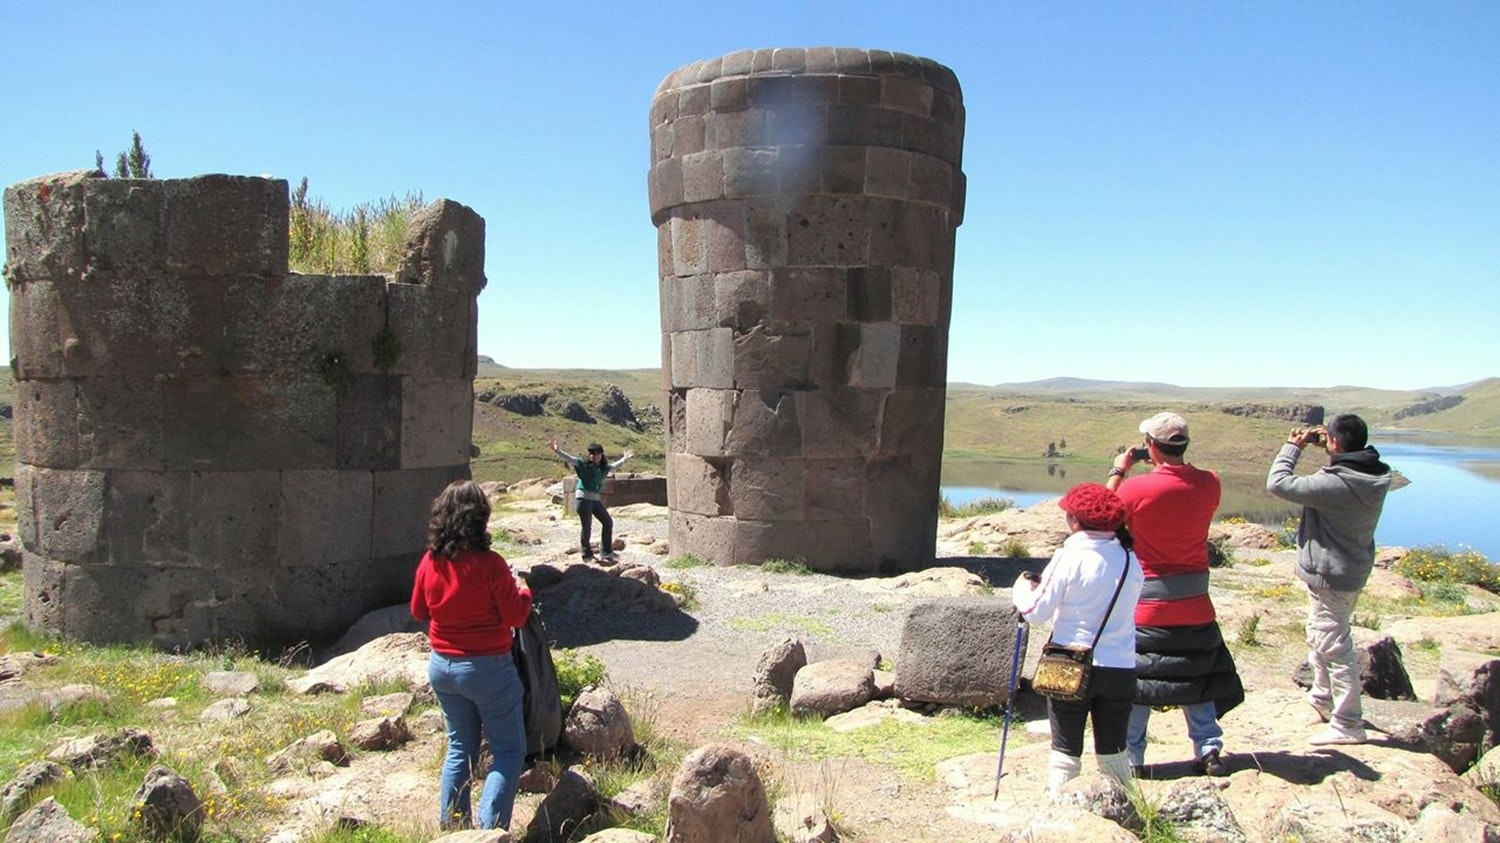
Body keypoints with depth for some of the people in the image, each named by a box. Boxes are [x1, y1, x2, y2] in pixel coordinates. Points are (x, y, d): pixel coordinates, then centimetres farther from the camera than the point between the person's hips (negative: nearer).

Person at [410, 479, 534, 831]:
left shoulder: (429, 562, -4)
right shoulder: (489, 564, -20)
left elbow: (418, 611, 10)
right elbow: (516, 617, -14)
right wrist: (524, 592, 4)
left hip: (441, 667, 6)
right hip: (487, 668, -6)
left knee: (460, 748, 20)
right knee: (509, 749, 7)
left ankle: (450, 826, 24)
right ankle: (490, 827, -2)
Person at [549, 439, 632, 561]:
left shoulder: (603, 468, 12)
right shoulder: (582, 464, -5)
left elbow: (614, 465, 32)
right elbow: (569, 459, -18)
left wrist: (625, 459, 46)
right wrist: (557, 451, -34)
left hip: (596, 500, 7)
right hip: (583, 498, -7)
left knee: (608, 522, 9)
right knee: (586, 526, -2)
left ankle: (606, 551, 21)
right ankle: (587, 554, 11)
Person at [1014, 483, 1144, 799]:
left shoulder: (1070, 557, -13)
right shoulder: (1130, 561, 1)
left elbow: (1036, 611, -13)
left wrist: (1022, 589, 9)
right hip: (1120, 669, 4)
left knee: (1066, 752, 8)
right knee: (1113, 753, 16)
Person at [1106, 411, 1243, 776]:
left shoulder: (1136, 488, -19)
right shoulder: (1209, 484, -6)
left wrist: (1119, 470, 8)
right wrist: (1163, 466, 12)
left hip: (1146, 603, -4)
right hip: (1195, 602, 4)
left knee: (1134, 677, 6)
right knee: (1197, 676, 17)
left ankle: (1130, 757, 10)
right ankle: (1209, 750, 18)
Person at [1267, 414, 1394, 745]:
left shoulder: (1335, 483, -29)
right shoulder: (1378, 477, -3)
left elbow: (1277, 483, -22)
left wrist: (1292, 447, -9)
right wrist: (1329, 448, 6)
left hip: (1329, 576, -9)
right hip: (1353, 570, 9)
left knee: (1335, 649, 0)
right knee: (1320, 638, 26)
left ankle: (1348, 725, 9)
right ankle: (1323, 699, 42)